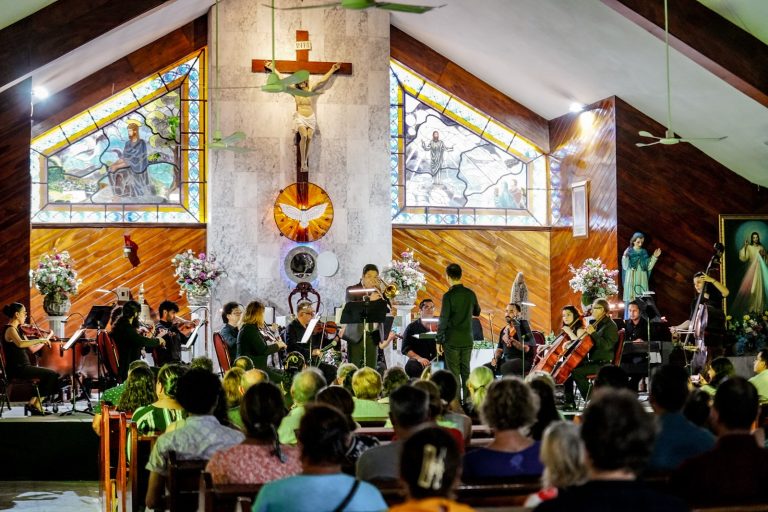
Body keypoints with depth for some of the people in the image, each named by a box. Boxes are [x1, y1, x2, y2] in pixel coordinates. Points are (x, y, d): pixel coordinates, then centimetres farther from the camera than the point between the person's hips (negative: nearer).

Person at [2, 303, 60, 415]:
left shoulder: (17, 329, 16)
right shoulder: (10, 329, -13)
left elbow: (31, 348, 19)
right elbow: (20, 344, -35)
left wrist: (45, 340, 14)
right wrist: (40, 340, -30)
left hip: (23, 367, 10)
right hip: (17, 369, -10)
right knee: (51, 375, -14)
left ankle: (35, 404, 8)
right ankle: (33, 404, -6)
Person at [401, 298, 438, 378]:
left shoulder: (438, 326, 12)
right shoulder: (412, 327, 9)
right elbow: (405, 349, 1)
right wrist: (419, 358, -15)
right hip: (417, 361, -1)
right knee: (411, 366, -34)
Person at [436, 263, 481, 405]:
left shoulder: (448, 296, -14)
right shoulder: (470, 294, 2)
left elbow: (443, 320, -13)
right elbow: (477, 312, 19)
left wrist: (439, 341, -6)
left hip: (452, 340, -5)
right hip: (467, 340, 5)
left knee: (453, 373, 1)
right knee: (466, 371, 13)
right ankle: (467, 400, 13)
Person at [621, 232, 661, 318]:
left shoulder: (644, 252, 9)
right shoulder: (628, 252, -1)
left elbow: (648, 267, 7)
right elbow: (625, 267, -7)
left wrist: (654, 257, 0)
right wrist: (625, 256, -22)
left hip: (642, 280, 3)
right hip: (631, 280, -3)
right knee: (630, 301, -4)